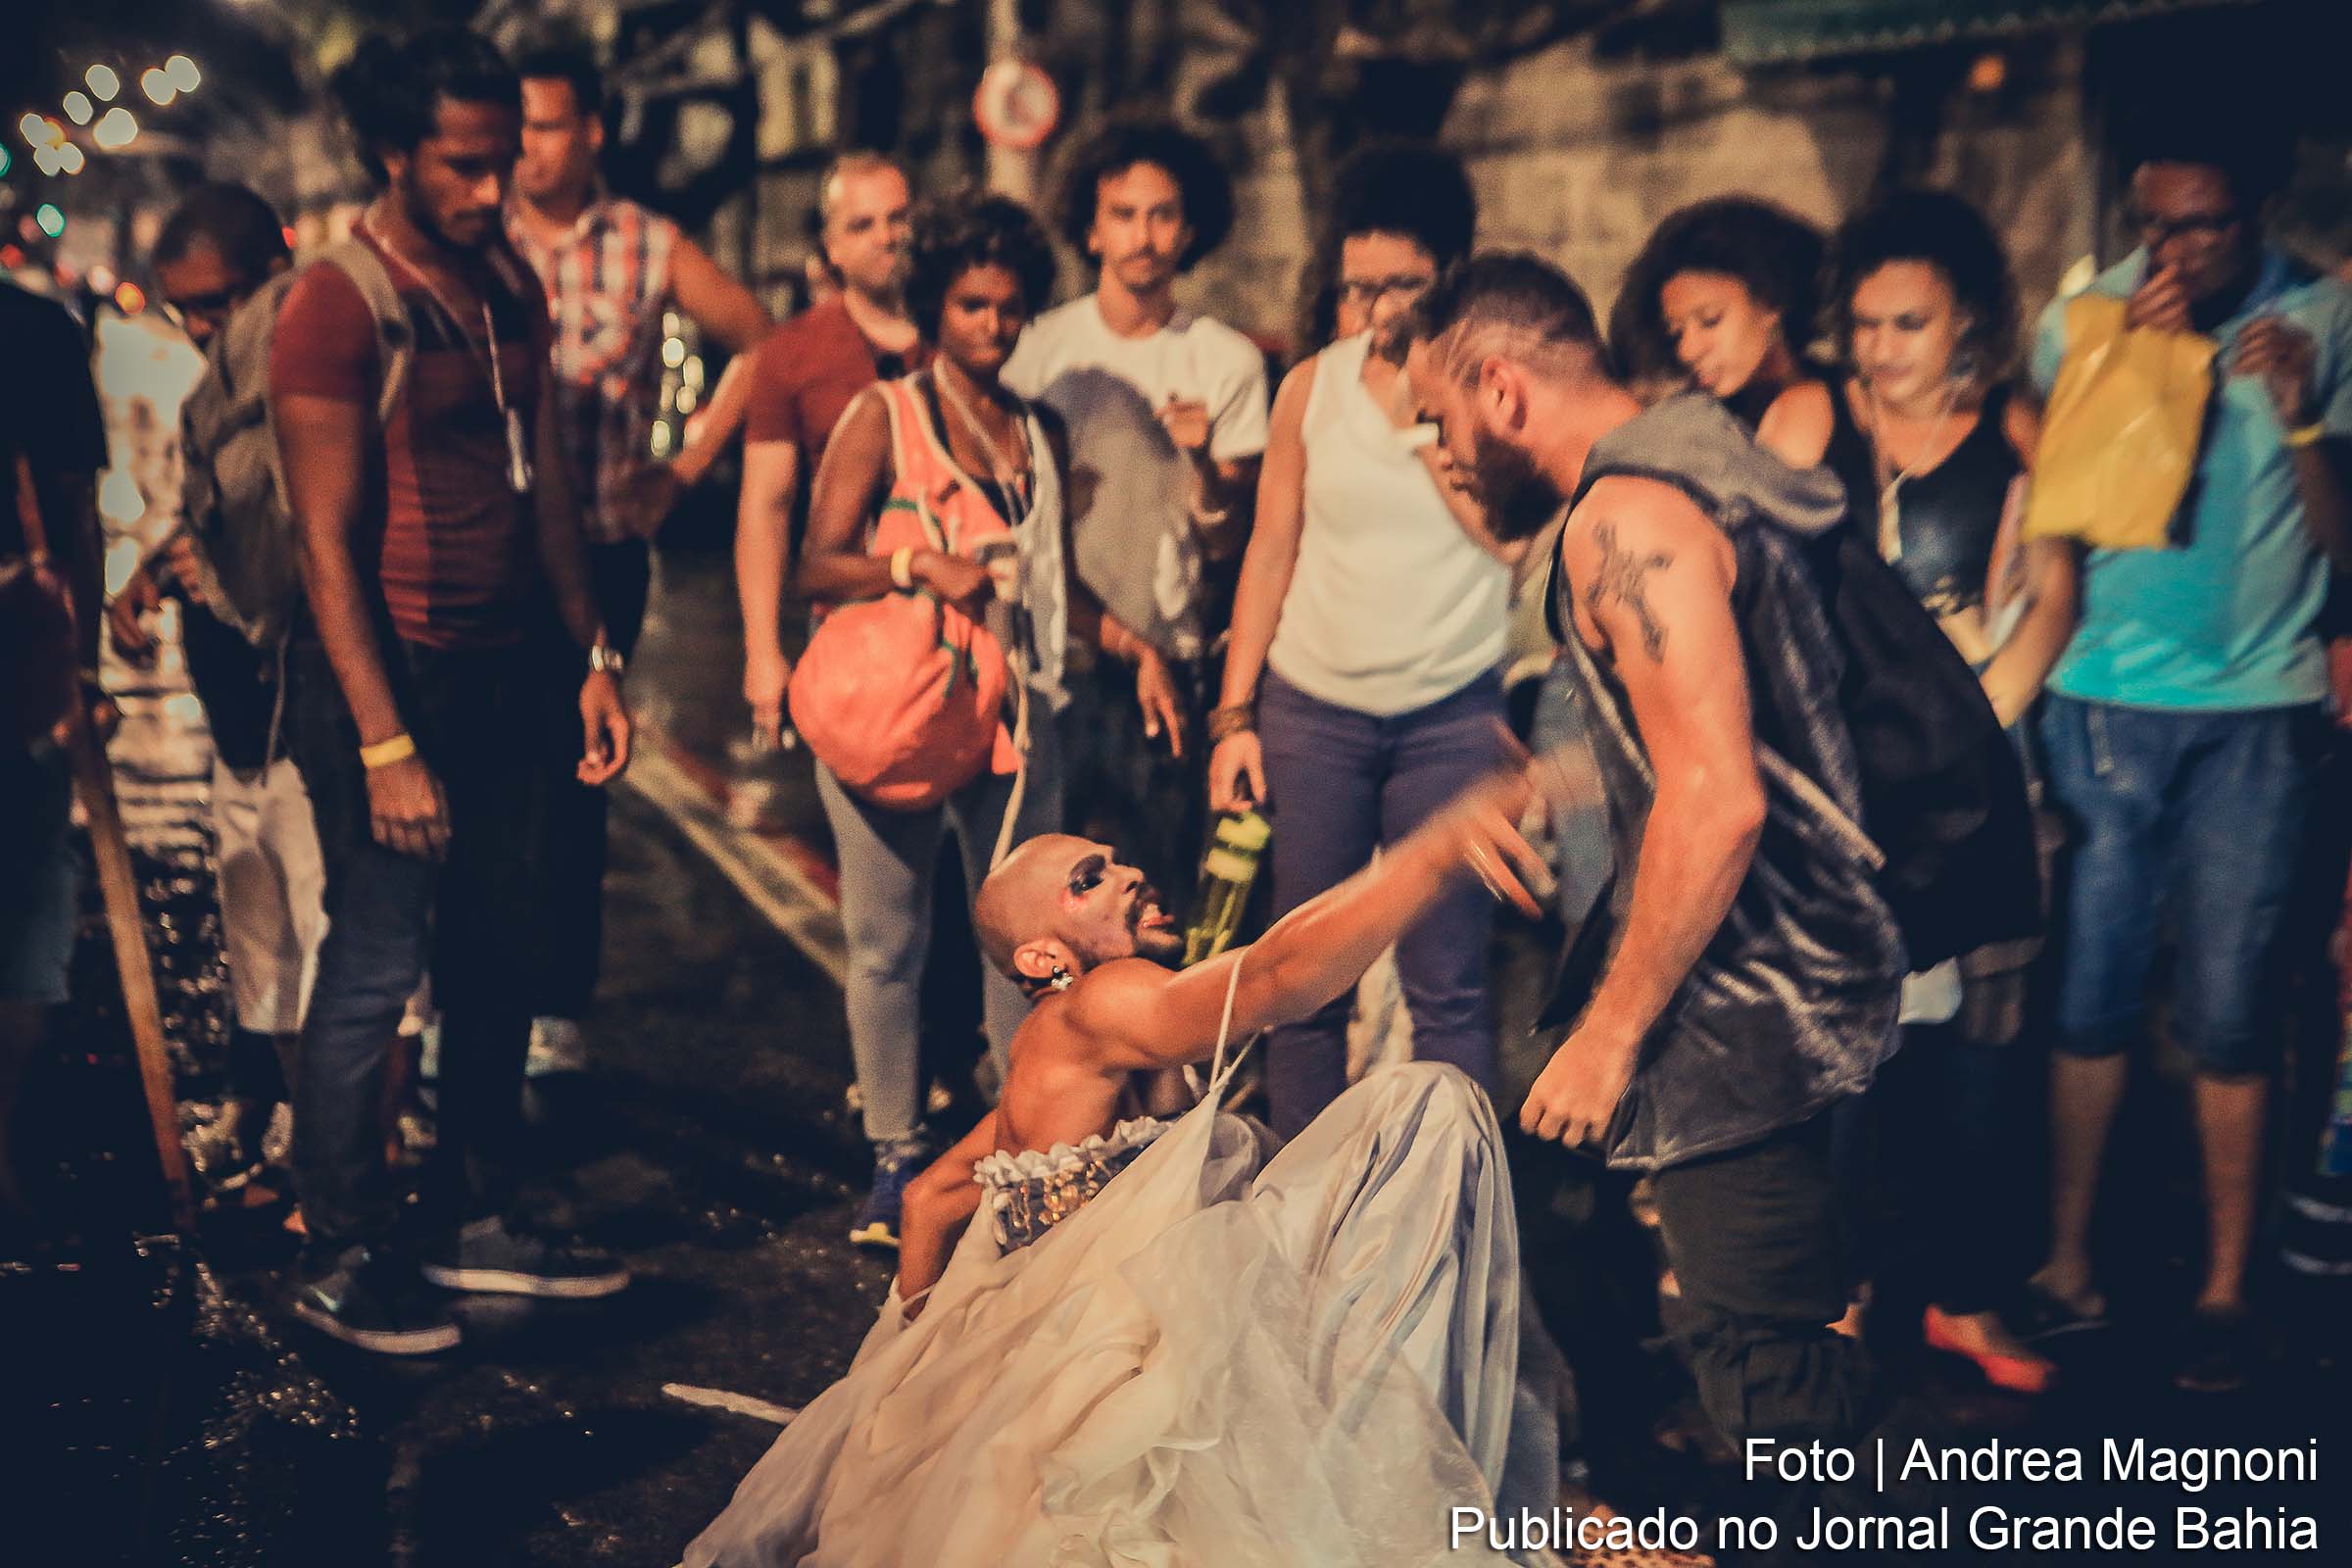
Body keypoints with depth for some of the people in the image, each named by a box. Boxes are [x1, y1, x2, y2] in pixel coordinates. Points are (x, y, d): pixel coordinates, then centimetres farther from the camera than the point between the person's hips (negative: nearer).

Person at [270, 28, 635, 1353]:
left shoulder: (511, 286, 11)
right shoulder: (336, 308, -12)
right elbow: (328, 542, -15)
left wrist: (593, 657, 12)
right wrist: (385, 746, -19)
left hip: (501, 669, 7)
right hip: (389, 672, -7)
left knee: (500, 955, 12)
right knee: (379, 967, -2)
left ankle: (482, 1221, 26)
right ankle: (345, 1258, 14)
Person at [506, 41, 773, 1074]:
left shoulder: (649, 251, 2)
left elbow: (763, 348, 12)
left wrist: (685, 468, 7)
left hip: (600, 555, 0)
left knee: (571, 788, 4)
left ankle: (558, 1012, 13)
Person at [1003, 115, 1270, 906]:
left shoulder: (1229, 361, 0)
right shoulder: (1042, 346, 3)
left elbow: (1226, 542, -5)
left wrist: (1203, 461, -21)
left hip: (1164, 661, -1)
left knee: (1157, 885, 3)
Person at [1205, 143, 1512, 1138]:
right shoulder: (1314, 386, 7)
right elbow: (1271, 552, 9)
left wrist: (1427, 409, -14)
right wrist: (1234, 715, 4)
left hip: (1449, 715, -2)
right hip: (1310, 709, 2)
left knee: (1448, 990, -1)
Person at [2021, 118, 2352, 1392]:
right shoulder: (2086, 317, 0)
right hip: (2104, 699, 1)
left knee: (2227, 1011, 3)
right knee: (2091, 994, 4)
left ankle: (2226, 1287, 15)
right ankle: (2068, 1259, 15)